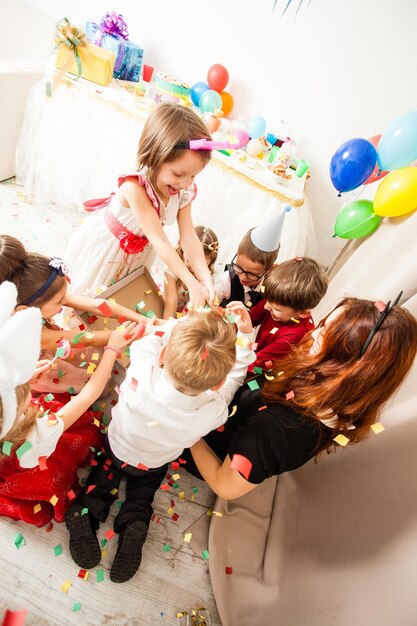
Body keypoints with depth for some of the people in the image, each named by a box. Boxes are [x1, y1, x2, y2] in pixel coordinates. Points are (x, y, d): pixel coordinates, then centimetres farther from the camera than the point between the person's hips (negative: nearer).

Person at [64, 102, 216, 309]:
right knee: (90, 298, 17)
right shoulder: (135, 187, -38)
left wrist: (206, 281, -33)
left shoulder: (184, 193, -18)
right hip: (104, 244, -4)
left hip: (138, 250, 5)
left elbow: (189, 238, -22)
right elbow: (159, 242, -40)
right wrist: (192, 284, -41)